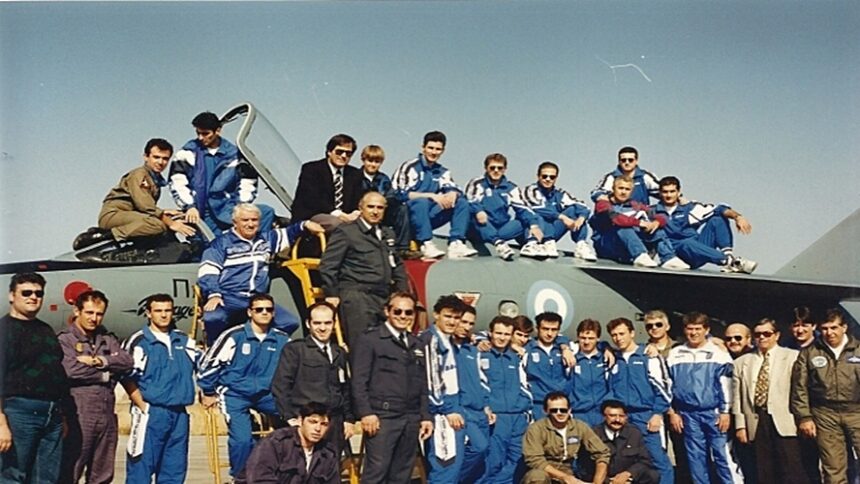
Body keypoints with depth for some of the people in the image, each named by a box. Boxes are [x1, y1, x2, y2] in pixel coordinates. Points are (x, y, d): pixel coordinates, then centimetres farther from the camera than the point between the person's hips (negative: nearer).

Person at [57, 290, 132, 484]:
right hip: (79, 416, -6)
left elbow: (127, 361, 1)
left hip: (107, 415, 6)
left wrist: (100, 360, -13)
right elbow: (71, 370, -16)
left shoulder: (108, 339, 16)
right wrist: (105, 374, -5)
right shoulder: (65, 339, 0)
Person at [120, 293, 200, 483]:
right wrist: (143, 407, -12)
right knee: (141, 467, -3)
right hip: (151, 413, -6)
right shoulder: (138, 342, -6)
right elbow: (127, 378, -10)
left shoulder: (184, 340, 12)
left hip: (180, 413, 6)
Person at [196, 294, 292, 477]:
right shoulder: (234, 336, -14)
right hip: (235, 395, -4)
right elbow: (208, 364, -6)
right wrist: (209, 393, 2)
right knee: (242, 439, -20)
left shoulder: (282, 340, -2)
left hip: (266, 394, 4)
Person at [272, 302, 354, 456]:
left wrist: (349, 419, 14)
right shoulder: (294, 349, 1)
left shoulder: (340, 353, 18)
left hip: (334, 426, 5)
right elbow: (280, 386, -4)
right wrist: (289, 418, -10)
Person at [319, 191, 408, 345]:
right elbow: (327, 266, -1)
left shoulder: (387, 234, 23)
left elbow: (397, 266, 29)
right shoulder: (345, 232, 3)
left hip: (384, 297, 6)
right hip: (356, 296, -6)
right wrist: (332, 295, -7)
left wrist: (403, 293, 18)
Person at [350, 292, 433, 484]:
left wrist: (425, 416, 12)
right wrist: (366, 413, -15)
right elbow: (359, 380, -7)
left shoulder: (416, 345, 19)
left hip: (411, 419, 6)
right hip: (382, 416, -6)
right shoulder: (370, 338, -1)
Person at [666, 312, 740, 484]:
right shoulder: (674, 355, 5)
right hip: (688, 414, 2)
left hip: (714, 412, -2)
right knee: (696, 457, 7)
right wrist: (672, 412, 5)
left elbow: (726, 385, -1)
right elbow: (668, 385, 9)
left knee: (722, 455, -3)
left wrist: (725, 412, -6)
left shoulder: (718, 354, -1)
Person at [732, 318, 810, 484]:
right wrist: (740, 425, 5)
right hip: (756, 422, 3)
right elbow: (737, 397, 10)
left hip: (784, 421, -3)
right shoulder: (741, 362, 13)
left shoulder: (792, 357, 4)